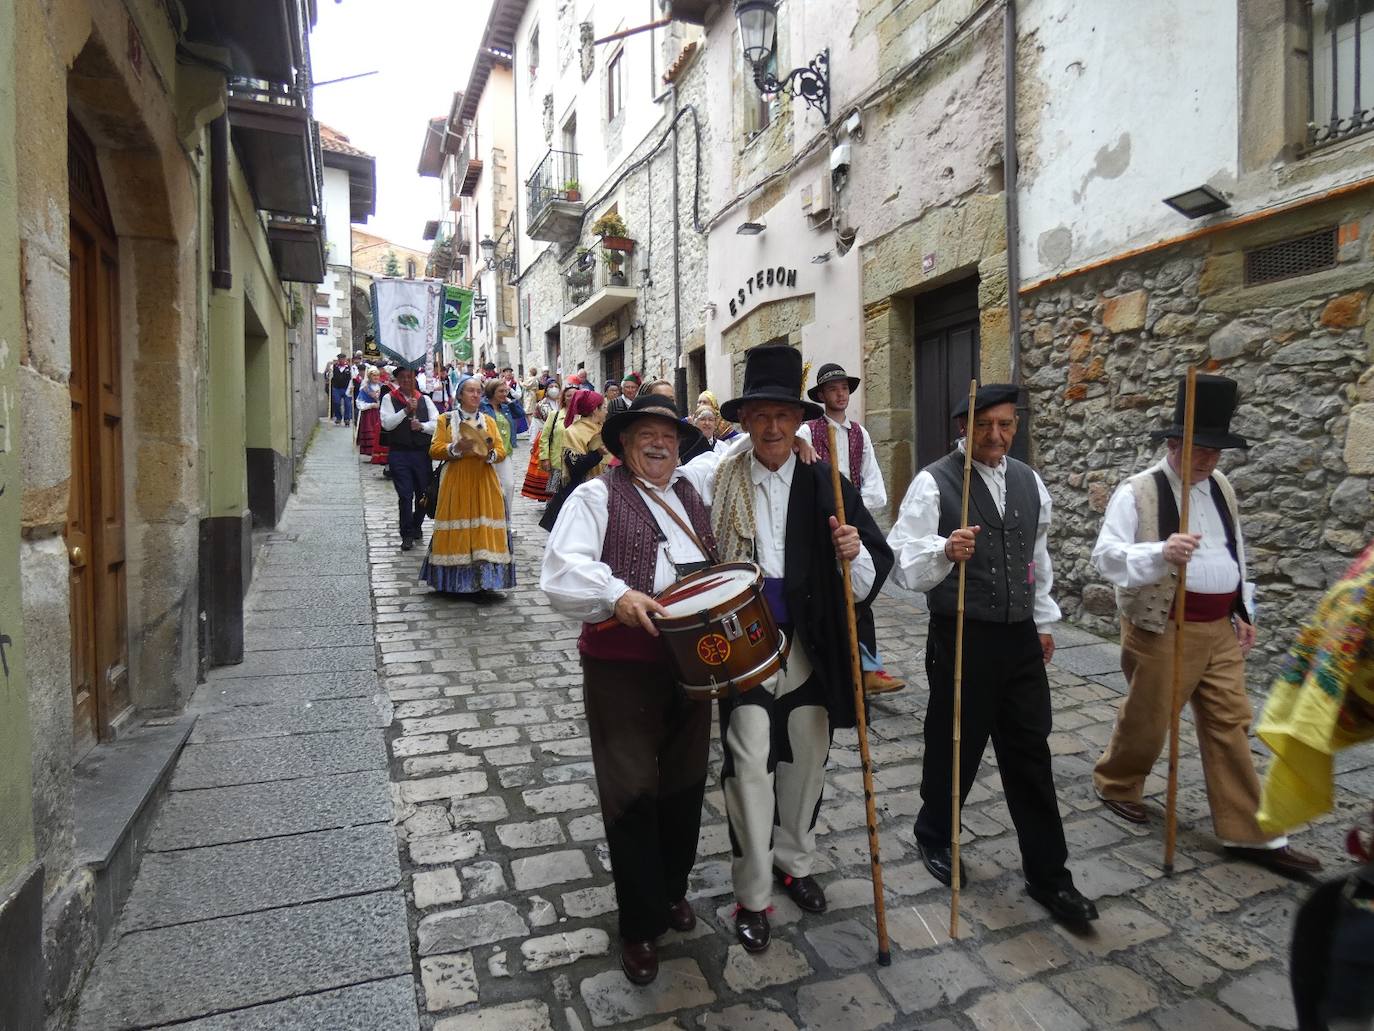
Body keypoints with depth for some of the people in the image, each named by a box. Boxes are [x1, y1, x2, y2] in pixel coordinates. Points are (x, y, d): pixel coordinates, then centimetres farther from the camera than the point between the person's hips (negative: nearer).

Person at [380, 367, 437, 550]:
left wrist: (422, 426, -14)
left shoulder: (424, 399, 11)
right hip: (399, 453, -3)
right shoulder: (389, 398, 3)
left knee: (424, 492, 11)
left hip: (422, 452, 3)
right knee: (405, 495, -5)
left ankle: (416, 526, 35)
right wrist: (406, 410, -19)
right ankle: (407, 535, 6)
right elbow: (387, 423, -10)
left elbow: (437, 423, 4)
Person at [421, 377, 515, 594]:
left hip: (484, 481, 2)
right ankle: (454, 581, 4)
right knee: (456, 529, -3)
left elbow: (501, 451, 6)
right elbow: (435, 450, -1)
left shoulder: (489, 421, 14)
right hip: (455, 481, -2)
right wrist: (456, 448, -17)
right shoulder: (446, 419, 7)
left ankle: (483, 578, 2)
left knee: (484, 527, -3)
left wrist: (489, 453, -16)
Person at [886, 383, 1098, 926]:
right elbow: (904, 564, -17)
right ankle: (933, 836, 38)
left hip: (1021, 639, 5)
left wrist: (1043, 621, 22)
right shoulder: (933, 483, -11)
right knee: (955, 749, 11)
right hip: (962, 639, -5)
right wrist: (945, 551, -36)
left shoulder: (1029, 482, 8)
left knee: (1031, 758, 11)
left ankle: (1048, 877, 26)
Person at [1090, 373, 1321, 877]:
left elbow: (1236, 554, 21)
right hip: (1164, 628, -6)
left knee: (1231, 725, 9)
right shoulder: (1137, 492, -13)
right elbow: (1106, 555, -21)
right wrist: (1160, 553, -37)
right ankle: (1115, 786, 32)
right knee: (1146, 719, 7)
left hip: (1220, 629, 7)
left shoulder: (1222, 489, 10)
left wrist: (1244, 611, 18)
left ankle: (1249, 833, 18)